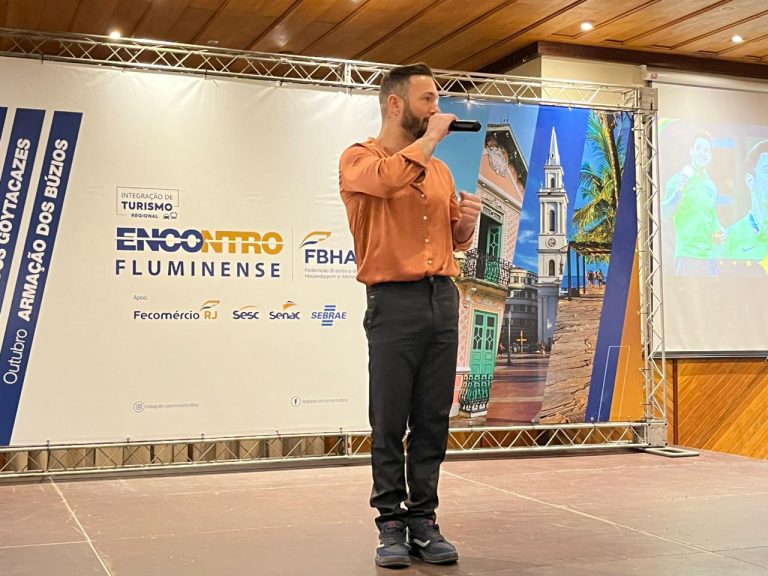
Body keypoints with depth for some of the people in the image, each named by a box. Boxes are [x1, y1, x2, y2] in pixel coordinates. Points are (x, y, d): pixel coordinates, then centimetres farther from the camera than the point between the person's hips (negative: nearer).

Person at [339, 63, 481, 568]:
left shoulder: (439, 169, 19)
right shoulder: (360, 158, 1)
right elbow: (388, 179, -24)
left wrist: (468, 219, 2)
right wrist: (431, 137, -10)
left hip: (444, 298, 5)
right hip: (395, 300, -5)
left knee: (433, 421, 6)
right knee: (390, 422, 0)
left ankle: (424, 522, 14)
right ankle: (391, 525, 9)